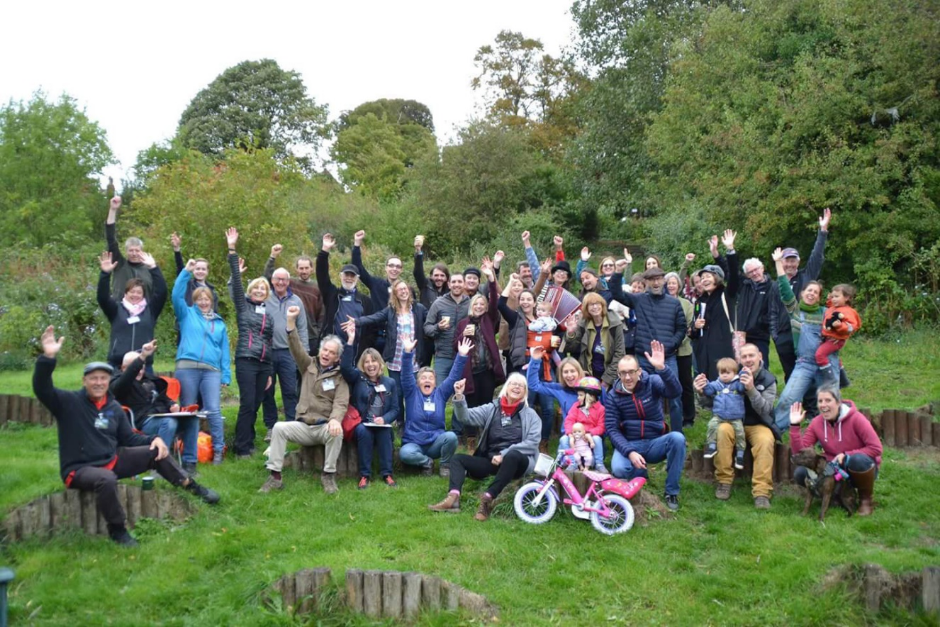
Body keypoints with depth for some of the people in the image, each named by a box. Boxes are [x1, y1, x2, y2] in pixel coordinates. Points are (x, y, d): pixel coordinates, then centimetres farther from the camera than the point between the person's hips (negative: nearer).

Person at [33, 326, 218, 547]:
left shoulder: (114, 408, 7)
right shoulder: (69, 402, -10)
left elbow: (129, 439, 12)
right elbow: (42, 389, -27)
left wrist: (153, 439, -7)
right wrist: (48, 358, -43)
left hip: (112, 461, 6)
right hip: (79, 469, -6)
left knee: (156, 451, -4)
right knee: (106, 479, -40)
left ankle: (191, 486, 11)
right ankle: (117, 529, -20)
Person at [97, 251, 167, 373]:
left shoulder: (150, 310, 10)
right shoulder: (116, 309, 11)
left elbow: (161, 292, -1)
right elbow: (103, 297, -4)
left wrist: (153, 268, -8)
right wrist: (105, 273, -18)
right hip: (118, 365, 0)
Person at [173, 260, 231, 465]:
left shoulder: (219, 323, 18)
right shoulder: (187, 314, 14)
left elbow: (225, 350, 15)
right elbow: (177, 295, -2)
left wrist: (226, 376, 8)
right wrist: (186, 271, -6)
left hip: (212, 370, 1)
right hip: (187, 367, -1)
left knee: (214, 410, -8)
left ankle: (218, 450, -3)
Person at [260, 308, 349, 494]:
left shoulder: (339, 377, 0)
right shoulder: (309, 366, 11)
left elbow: (341, 403, -13)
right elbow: (297, 348, -2)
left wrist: (335, 419, -36)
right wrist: (291, 322, -15)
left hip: (325, 426, -3)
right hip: (303, 426, 3)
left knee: (337, 431, -35)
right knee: (279, 428, -24)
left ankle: (328, 475, -17)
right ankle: (275, 476, -19)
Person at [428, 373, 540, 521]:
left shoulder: (530, 415, 3)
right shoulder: (492, 408, 9)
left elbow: (532, 443, -8)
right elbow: (466, 416, -5)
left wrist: (504, 454, -16)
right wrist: (459, 397, -23)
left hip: (516, 461, -4)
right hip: (491, 461, 4)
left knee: (512, 455, -36)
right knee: (458, 459, -10)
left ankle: (487, 499, -35)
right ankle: (453, 498, -36)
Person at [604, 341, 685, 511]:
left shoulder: (652, 382, -7)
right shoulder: (612, 396, -4)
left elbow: (675, 391, -26)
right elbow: (612, 429, -8)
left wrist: (661, 368, -43)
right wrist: (630, 452, -23)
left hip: (656, 443, 1)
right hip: (629, 444, 0)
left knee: (677, 438, -31)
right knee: (619, 469, -32)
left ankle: (671, 491, -13)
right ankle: (640, 476, 8)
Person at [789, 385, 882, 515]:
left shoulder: (855, 418, -19)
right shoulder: (816, 423, -6)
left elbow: (876, 448, -19)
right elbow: (800, 452, -12)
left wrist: (846, 455, -25)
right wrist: (795, 426, -21)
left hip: (861, 468, -4)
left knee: (858, 460, -40)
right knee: (800, 473, -19)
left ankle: (866, 500, -10)